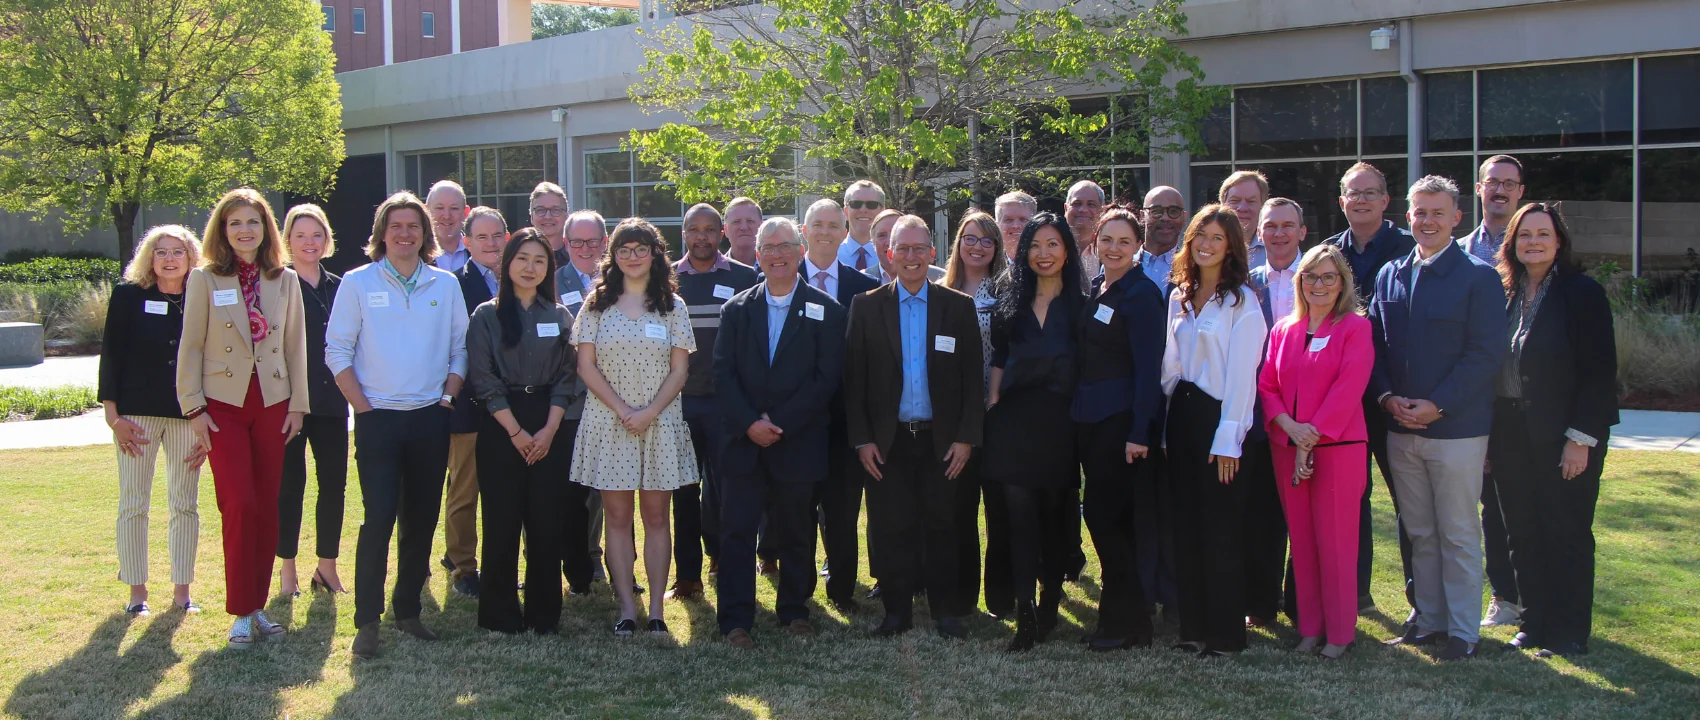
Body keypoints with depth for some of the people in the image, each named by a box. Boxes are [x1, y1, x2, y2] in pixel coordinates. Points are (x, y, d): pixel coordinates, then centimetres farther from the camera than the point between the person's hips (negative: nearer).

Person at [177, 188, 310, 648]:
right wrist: (194, 408, -6)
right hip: (224, 405, -3)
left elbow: (296, 347, 8)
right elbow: (190, 347, -1)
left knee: (267, 507, 5)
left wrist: (297, 404, 3)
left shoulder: (285, 281, 6)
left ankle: (258, 604, 16)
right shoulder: (204, 280, -1)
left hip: (273, 404, 3)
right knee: (240, 506, -9)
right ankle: (242, 612, 0)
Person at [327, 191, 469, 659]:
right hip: (379, 418, -3)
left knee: (421, 520, 7)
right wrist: (363, 408, -7)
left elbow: (460, 349, 10)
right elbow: (337, 351, -1)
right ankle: (367, 621, -2)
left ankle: (407, 609, 20)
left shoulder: (445, 285, 7)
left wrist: (447, 397, -1)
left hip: (431, 418, 3)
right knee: (379, 518, -9)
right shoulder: (358, 283, 1)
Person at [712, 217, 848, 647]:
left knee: (795, 533, 8)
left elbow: (827, 377, -6)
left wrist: (779, 422, -12)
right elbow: (723, 374, 3)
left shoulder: (826, 311, 2)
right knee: (737, 531, -1)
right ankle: (735, 620, 5)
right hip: (745, 442, 1)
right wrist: (749, 423, -12)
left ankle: (794, 611, 23)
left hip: (799, 444, -1)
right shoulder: (737, 309, 9)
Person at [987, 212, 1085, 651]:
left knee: (1054, 516, 7)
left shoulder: (1081, 306, 4)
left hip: (1059, 421, -1)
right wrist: (992, 402, 5)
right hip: (1014, 420, 1)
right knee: (1020, 516, -7)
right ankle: (1025, 615, -11)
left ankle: (1049, 606, 20)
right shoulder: (1011, 306, 12)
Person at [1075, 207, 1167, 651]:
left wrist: (1139, 432, -20)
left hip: (1123, 419, -8)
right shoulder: (1096, 291, 13)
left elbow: (1149, 368, -16)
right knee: (1103, 515, 11)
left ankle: (1127, 625, 7)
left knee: (1107, 515, -5)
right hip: (1091, 417, 8)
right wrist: (1079, 408, 8)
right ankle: (1124, 616, 22)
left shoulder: (1141, 294, -11)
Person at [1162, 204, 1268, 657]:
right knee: (1186, 525, 10)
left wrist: (1228, 438, -16)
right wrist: (1166, 419, 9)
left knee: (1220, 529, -2)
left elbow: (1241, 373, -13)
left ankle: (1226, 632, 8)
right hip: (1181, 415, 7)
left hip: (1218, 416, -7)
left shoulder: (1241, 301, -8)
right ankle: (1193, 626, 18)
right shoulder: (1179, 298, 13)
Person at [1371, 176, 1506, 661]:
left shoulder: (1478, 277, -6)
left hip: (1456, 428, -5)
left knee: (1459, 536, 3)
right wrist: (1387, 397, -5)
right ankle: (1428, 620, 24)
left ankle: (1463, 631, 13)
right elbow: (1374, 344, 11)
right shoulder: (1390, 275, 10)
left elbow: (1486, 353, -11)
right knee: (1419, 534, 14)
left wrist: (1436, 405, -17)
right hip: (1401, 429, 5)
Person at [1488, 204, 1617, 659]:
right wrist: (1488, 435, 5)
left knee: (1567, 536, 3)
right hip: (1510, 434, 5)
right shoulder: (1503, 294, 8)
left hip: (1562, 435, -5)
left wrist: (1581, 438, -15)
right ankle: (1534, 623, 21)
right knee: (1523, 535, 10)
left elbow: (1599, 372, -11)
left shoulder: (1582, 293, -7)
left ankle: (1569, 634, 13)